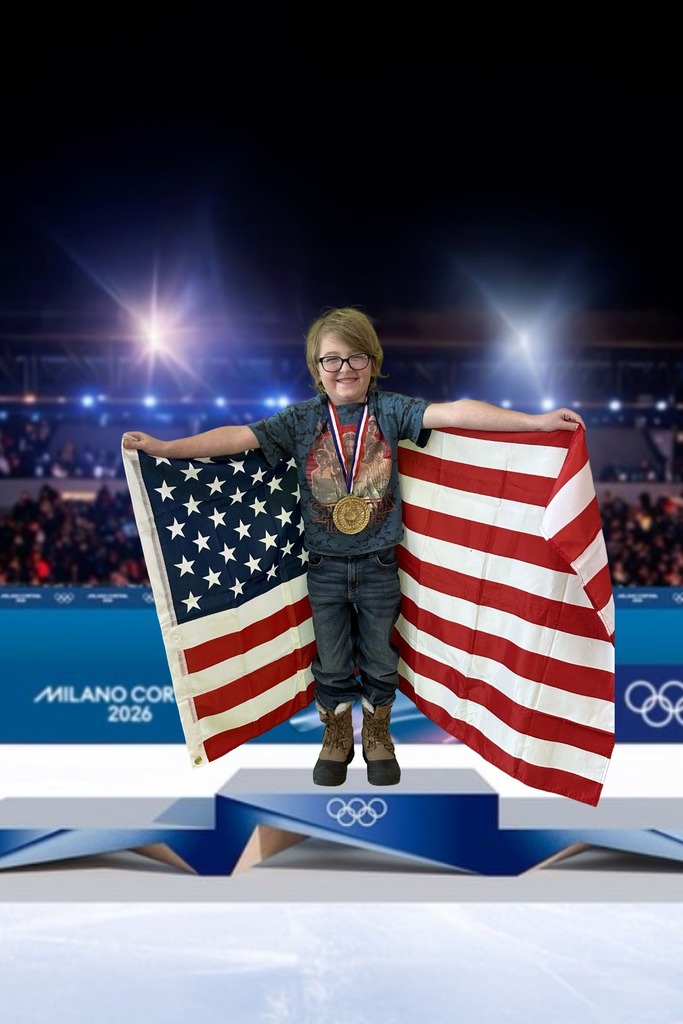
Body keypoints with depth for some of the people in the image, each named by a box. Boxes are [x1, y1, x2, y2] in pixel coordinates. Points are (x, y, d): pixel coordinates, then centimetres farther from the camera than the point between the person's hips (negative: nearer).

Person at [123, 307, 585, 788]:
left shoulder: (390, 410, -8)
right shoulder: (301, 419, -5)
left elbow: (454, 412, -19)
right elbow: (236, 437, -10)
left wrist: (537, 421, -26)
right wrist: (163, 448, -17)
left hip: (379, 566, 0)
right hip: (325, 567, 1)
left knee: (379, 659, 14)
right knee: (332, 662, 14)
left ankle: (377, 735, 38)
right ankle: (337, 738, 37)